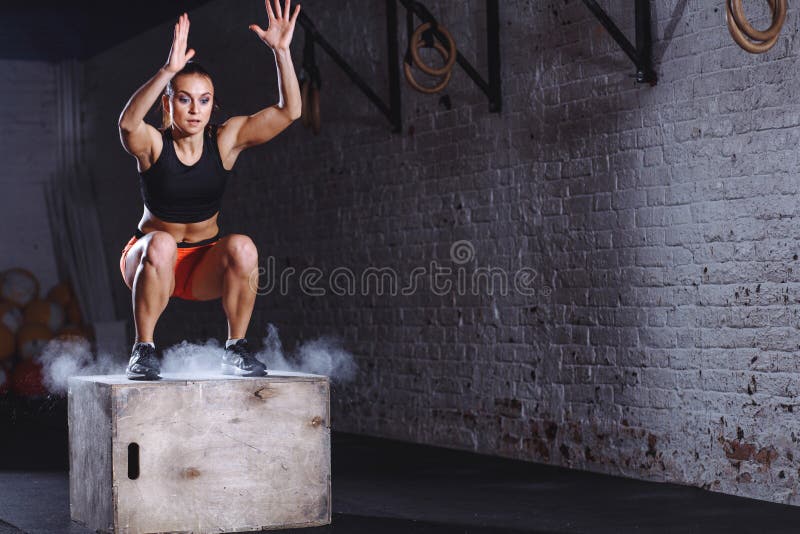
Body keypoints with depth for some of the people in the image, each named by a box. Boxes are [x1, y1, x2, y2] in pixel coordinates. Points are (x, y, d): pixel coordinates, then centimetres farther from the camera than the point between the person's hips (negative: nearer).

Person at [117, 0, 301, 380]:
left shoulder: (225, 140, -9)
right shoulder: (153, 144, -15)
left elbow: (288, 111, -19)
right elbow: (128, 122, -41)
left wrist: (281, 50, -32)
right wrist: (168, 71, -54)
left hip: (205, 268, 2)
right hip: (150, 259, -2)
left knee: (242, 248, -30)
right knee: (161, 245, -36)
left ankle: (236, 351, -14)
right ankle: (143, 351, -23)